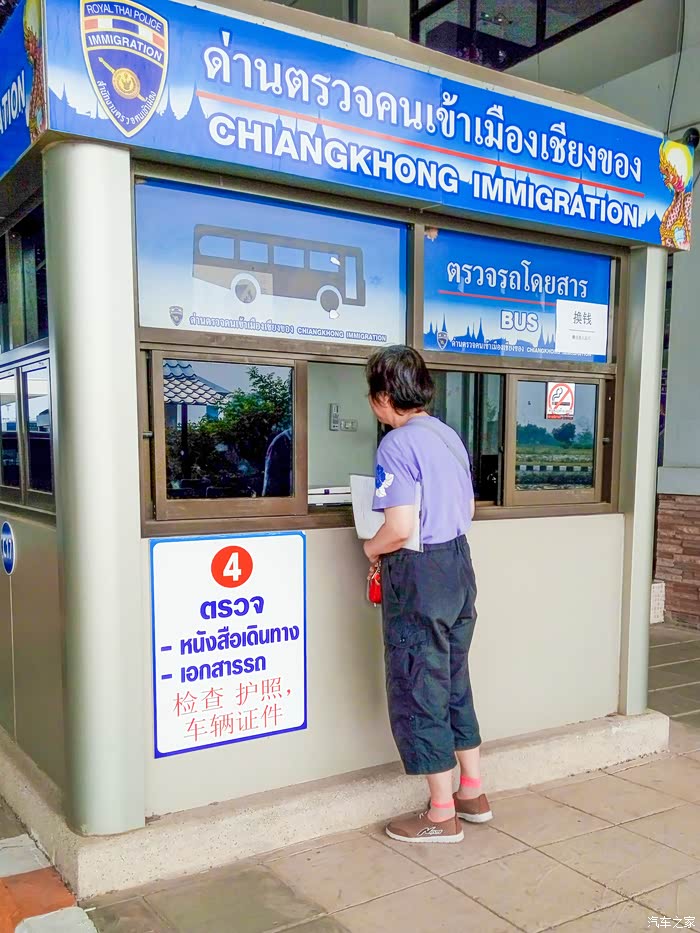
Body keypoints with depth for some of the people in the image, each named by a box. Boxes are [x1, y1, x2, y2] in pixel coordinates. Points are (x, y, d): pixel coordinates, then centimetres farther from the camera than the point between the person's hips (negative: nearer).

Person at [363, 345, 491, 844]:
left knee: (418, 692, 5)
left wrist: (371, 547, -5)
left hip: (419, 575, -9)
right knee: (455, 682, 20)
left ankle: (442, 815, 16)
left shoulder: (397, 445, -17)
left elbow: (400, 529, -23)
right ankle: (472, 792, 32)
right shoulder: (449, 435, 9)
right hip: (459, 565, 9)